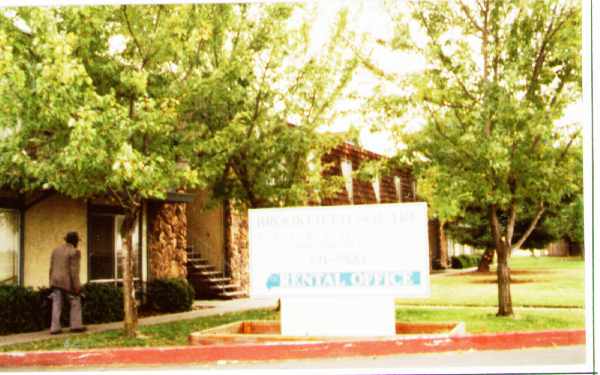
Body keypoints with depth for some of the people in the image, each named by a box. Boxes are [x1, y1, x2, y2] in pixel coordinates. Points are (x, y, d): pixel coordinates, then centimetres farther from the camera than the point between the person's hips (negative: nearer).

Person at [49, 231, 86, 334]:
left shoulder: (56, 250, 8)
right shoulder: (74, 252, -12)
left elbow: (52, 268, 10)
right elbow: (74, 270, -16)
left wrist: (52, 283, 15)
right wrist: (76, 287, -14)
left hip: (56, 281, 6)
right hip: (68, 282, -6)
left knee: (57, 305, 4)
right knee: (75, 302, 8)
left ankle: (55, 328, -1)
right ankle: (76, 325, 8)